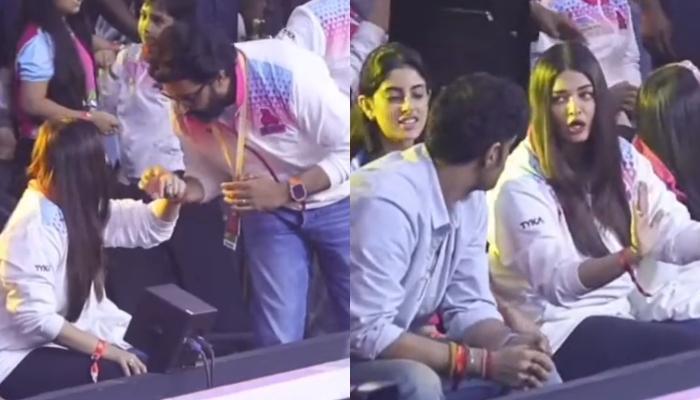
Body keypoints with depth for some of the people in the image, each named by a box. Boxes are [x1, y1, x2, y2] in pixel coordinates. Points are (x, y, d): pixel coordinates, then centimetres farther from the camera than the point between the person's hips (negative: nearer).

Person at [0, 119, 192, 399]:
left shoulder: (78, 207, 6)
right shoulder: (33, 227, -22)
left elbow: (150, 226, 13)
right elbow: (35, 318, -27)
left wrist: (172, 196, -8)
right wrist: (104, 349, -26)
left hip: (65, 338, 9)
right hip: (26, 356, -9)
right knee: (126, 378, -26)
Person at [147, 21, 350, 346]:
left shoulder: (289, 73, -32)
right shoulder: (188, 111, -16)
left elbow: (346, 148, -25)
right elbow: (209, 178, -2)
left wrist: (285, 191, -33)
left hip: (335, 203, -3)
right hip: (268, 210, 3)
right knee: (278, 338, 0)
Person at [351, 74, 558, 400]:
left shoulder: (471, 199, 1)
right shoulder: (388, 201, -27)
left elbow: (469, 306, 5)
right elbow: (366, 334, -29)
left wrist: (509, 344, -17)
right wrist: (486, 361, -26)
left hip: (400, 355, 9)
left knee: (532, 367, -1)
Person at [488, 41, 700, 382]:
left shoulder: (621, 157, 7)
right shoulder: (522, 181, -11)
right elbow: (556, 282, -20)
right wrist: (630, 256, -35)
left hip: (619, 314, 6)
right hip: (559, 329, -6)